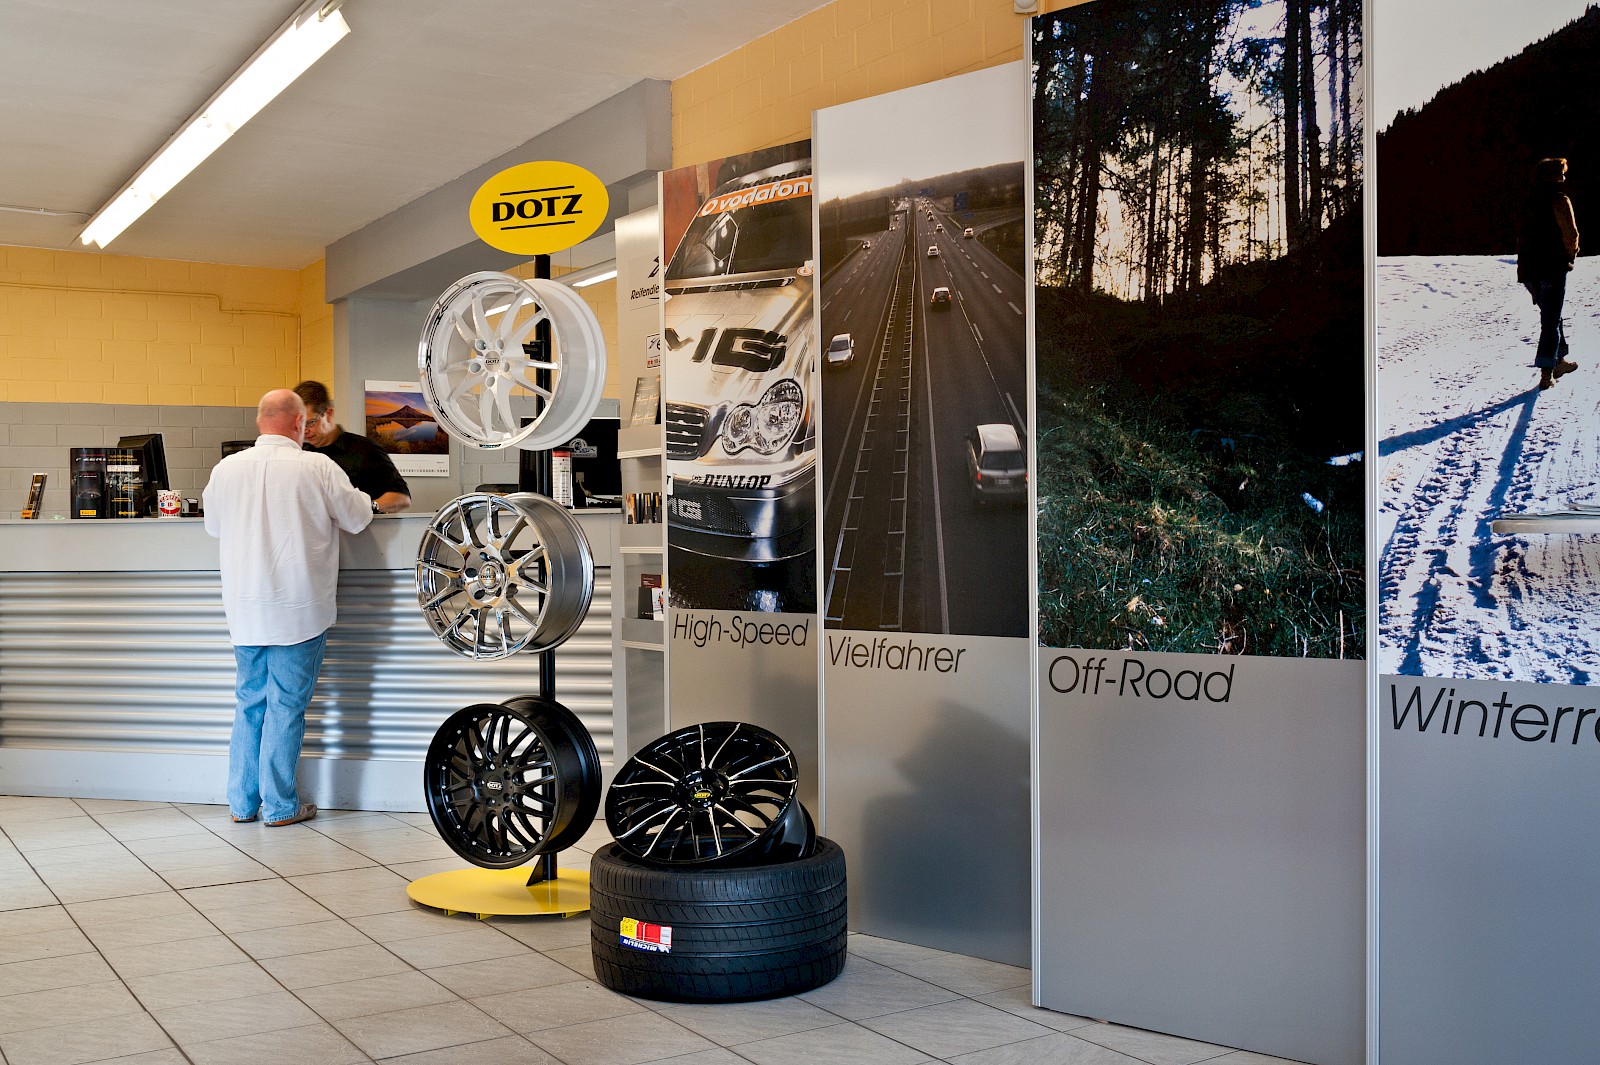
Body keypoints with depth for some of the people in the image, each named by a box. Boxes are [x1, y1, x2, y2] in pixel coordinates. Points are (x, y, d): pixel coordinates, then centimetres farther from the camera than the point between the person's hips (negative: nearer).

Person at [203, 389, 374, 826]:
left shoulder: (226, 469, 1)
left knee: (249, 703, 15)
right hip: (299, 610, -4)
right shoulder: (316, 467, -11)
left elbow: (213, 526, 18)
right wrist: (359, 496, 23)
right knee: (286, 706, 4)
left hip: (245, 612, 4)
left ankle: (242, 801, 22)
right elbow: (359, 519, 1)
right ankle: (280, 805, 10)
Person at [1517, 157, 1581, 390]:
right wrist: (1570, 256, 2)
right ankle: (1546, 373, -1)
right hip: (1552, 268, -6)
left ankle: (1559, 360, 30)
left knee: (1549, 315, 21)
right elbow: (1571, 233, -16)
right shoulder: (1559, 200, -10)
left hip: (1528, 269, 6)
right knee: (1551, 320, 0)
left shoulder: (1530, 200, 11)